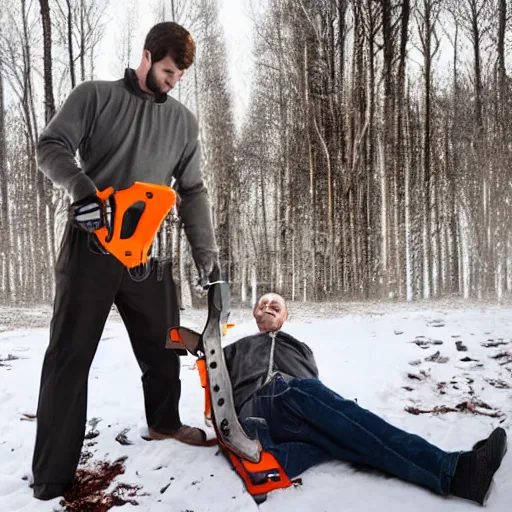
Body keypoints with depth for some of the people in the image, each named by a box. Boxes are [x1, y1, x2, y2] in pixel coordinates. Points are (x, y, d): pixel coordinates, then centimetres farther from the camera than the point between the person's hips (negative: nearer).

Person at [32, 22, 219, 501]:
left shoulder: (183, 121, 12)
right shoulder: (95, 96, 3)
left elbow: (192, 192, 11)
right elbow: (52, 146, -5)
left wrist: (206, 253, 4)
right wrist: (81, 187, -25)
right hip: (91, 246, -3)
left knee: (162, 348, 13)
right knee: (70, 355, -1)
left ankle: (163, 421, 40)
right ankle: (52, 477, 8)